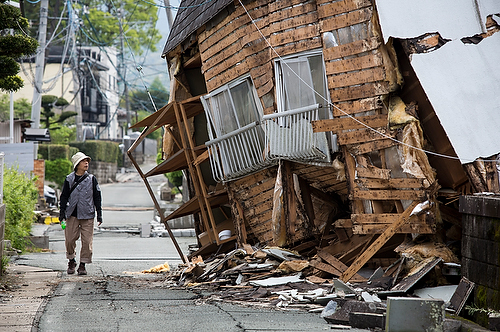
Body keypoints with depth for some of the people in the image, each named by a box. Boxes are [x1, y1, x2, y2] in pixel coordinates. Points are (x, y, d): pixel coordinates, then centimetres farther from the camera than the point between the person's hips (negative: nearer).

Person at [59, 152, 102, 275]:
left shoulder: (91, 179, 6)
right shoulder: (69, 179, 5)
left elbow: (97, 197, 9)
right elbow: (64, 197, 10)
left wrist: (99, 214, 6)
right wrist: (62, 212, 4)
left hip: (88, 215, 0)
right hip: (72, 215, 0)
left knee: (87, 241, -3)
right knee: (70, 239, 0)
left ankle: (83, 265, 8)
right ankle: (71, 261, 23)